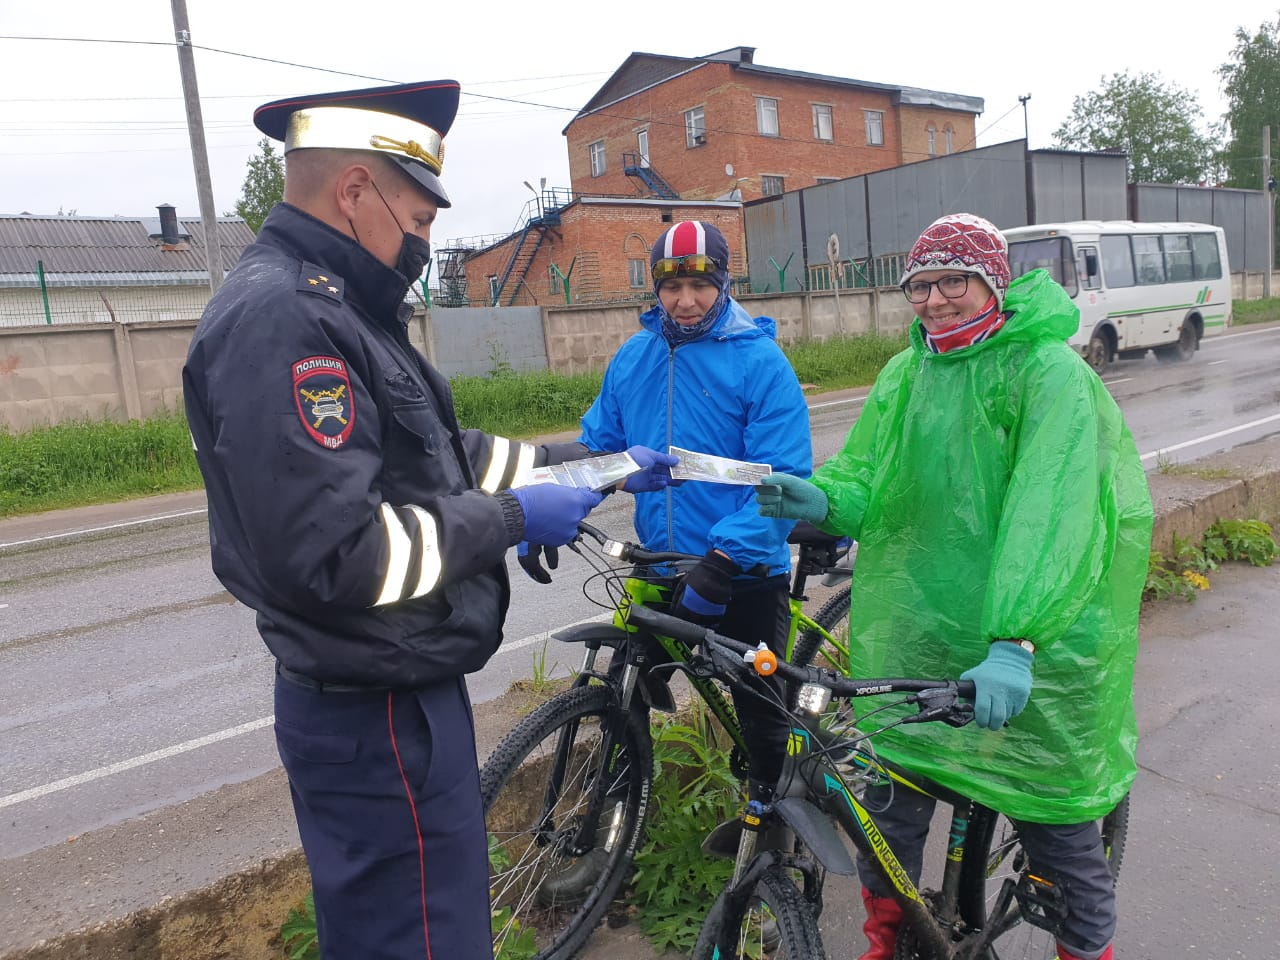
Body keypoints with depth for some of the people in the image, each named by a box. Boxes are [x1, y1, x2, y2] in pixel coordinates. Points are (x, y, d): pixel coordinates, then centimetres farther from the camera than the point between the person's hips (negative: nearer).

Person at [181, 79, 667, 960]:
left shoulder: (331, 307, 12)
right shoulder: (278, 317, -22)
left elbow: (441, 457, 16)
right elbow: (329, 555, -29)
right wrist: (509, 520, -19)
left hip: (395, 696, 10)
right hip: (378, 719, -10)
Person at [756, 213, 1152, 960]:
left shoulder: (1049, 371, -13)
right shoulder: (905, 374, 7)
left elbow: (1051, 514, -26)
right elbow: (873, 482, 1)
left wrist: (1016, 639, -37)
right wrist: (822, 500, -22)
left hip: (1034, 646, -4)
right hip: (916, 634, 5)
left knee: (1055, 817, 12)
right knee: (891, 798, 13)